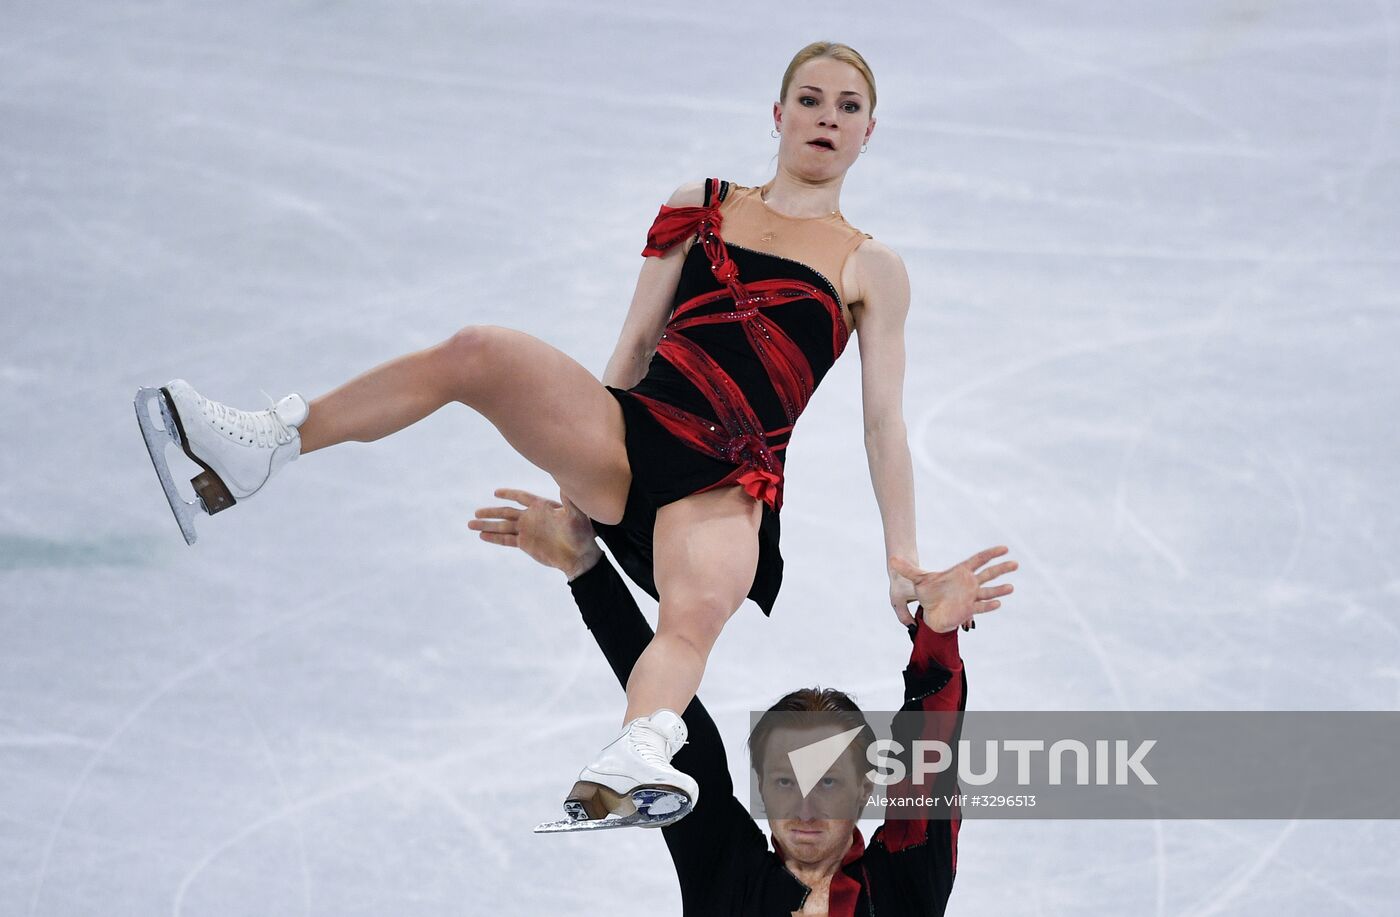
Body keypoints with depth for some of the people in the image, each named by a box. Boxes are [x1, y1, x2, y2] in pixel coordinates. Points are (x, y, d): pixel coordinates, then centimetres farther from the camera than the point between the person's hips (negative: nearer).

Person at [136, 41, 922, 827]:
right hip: (630, 431, 3)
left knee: (699, 612, -36)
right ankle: (257, 452, -25)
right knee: (479, 353, -24)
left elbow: (885, 422, 11)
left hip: (726, 485, -2)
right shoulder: (700, 209, 20)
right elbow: (636, 344, 18)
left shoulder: (872, 271, 15)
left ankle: (633, 760, -65)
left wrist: (906, 559, 5)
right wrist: (582, 437, 13)